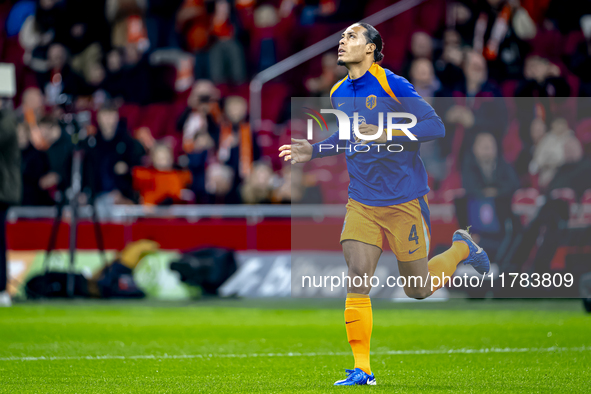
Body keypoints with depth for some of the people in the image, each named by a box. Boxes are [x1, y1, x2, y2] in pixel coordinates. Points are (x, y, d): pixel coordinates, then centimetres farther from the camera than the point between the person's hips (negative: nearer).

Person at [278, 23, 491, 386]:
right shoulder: (339, 94, 7)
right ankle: (362, 370, -8)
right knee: (358, 277, -12)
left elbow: (435, 126, -16)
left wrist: (386, 134, -26)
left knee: (418, 289, 6)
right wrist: (314, 151, 10)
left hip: (405, 200, -4)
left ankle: (462, 247, 35)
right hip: (362, 202, 4)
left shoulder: (392, 85, -13)